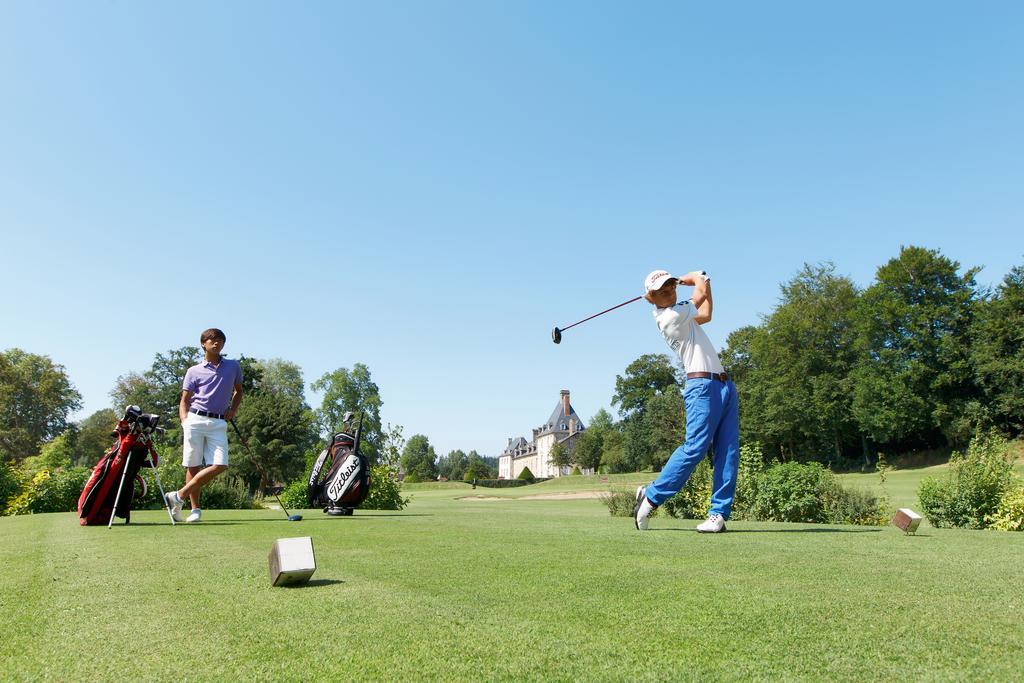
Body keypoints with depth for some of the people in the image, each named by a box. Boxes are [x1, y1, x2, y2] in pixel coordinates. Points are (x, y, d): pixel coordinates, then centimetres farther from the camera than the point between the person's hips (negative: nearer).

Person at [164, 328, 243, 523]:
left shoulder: (233, 367, 14)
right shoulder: (194, 371, 9)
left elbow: (238, 390, 28)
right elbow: (184, 400, 8)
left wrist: (233, 409, 12)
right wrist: (184, 420, -8)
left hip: (219, 423, 2)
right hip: (196, 419, -1)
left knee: (219, 465, -13)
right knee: (193, 466, -1)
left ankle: (179, 496, -1)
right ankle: (195, 509, 10)